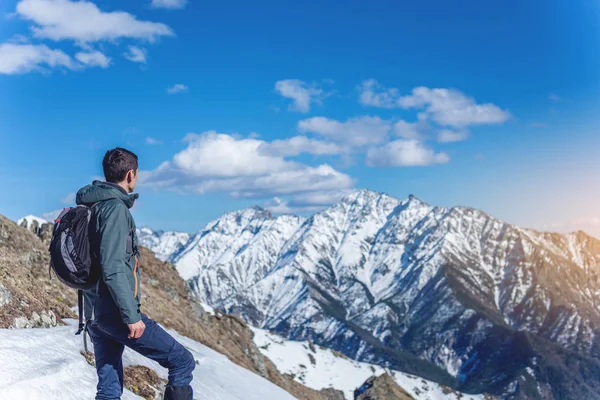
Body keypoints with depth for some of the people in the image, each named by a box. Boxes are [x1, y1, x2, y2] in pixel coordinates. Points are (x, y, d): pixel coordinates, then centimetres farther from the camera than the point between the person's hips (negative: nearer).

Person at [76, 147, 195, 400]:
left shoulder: (92, 207, 14)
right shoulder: (115, 208, -15)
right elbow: (113, 268, -24)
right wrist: (132, 316, -21)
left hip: (95, 313, 10)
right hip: (116, 312, -10)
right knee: (183, 361, -1)